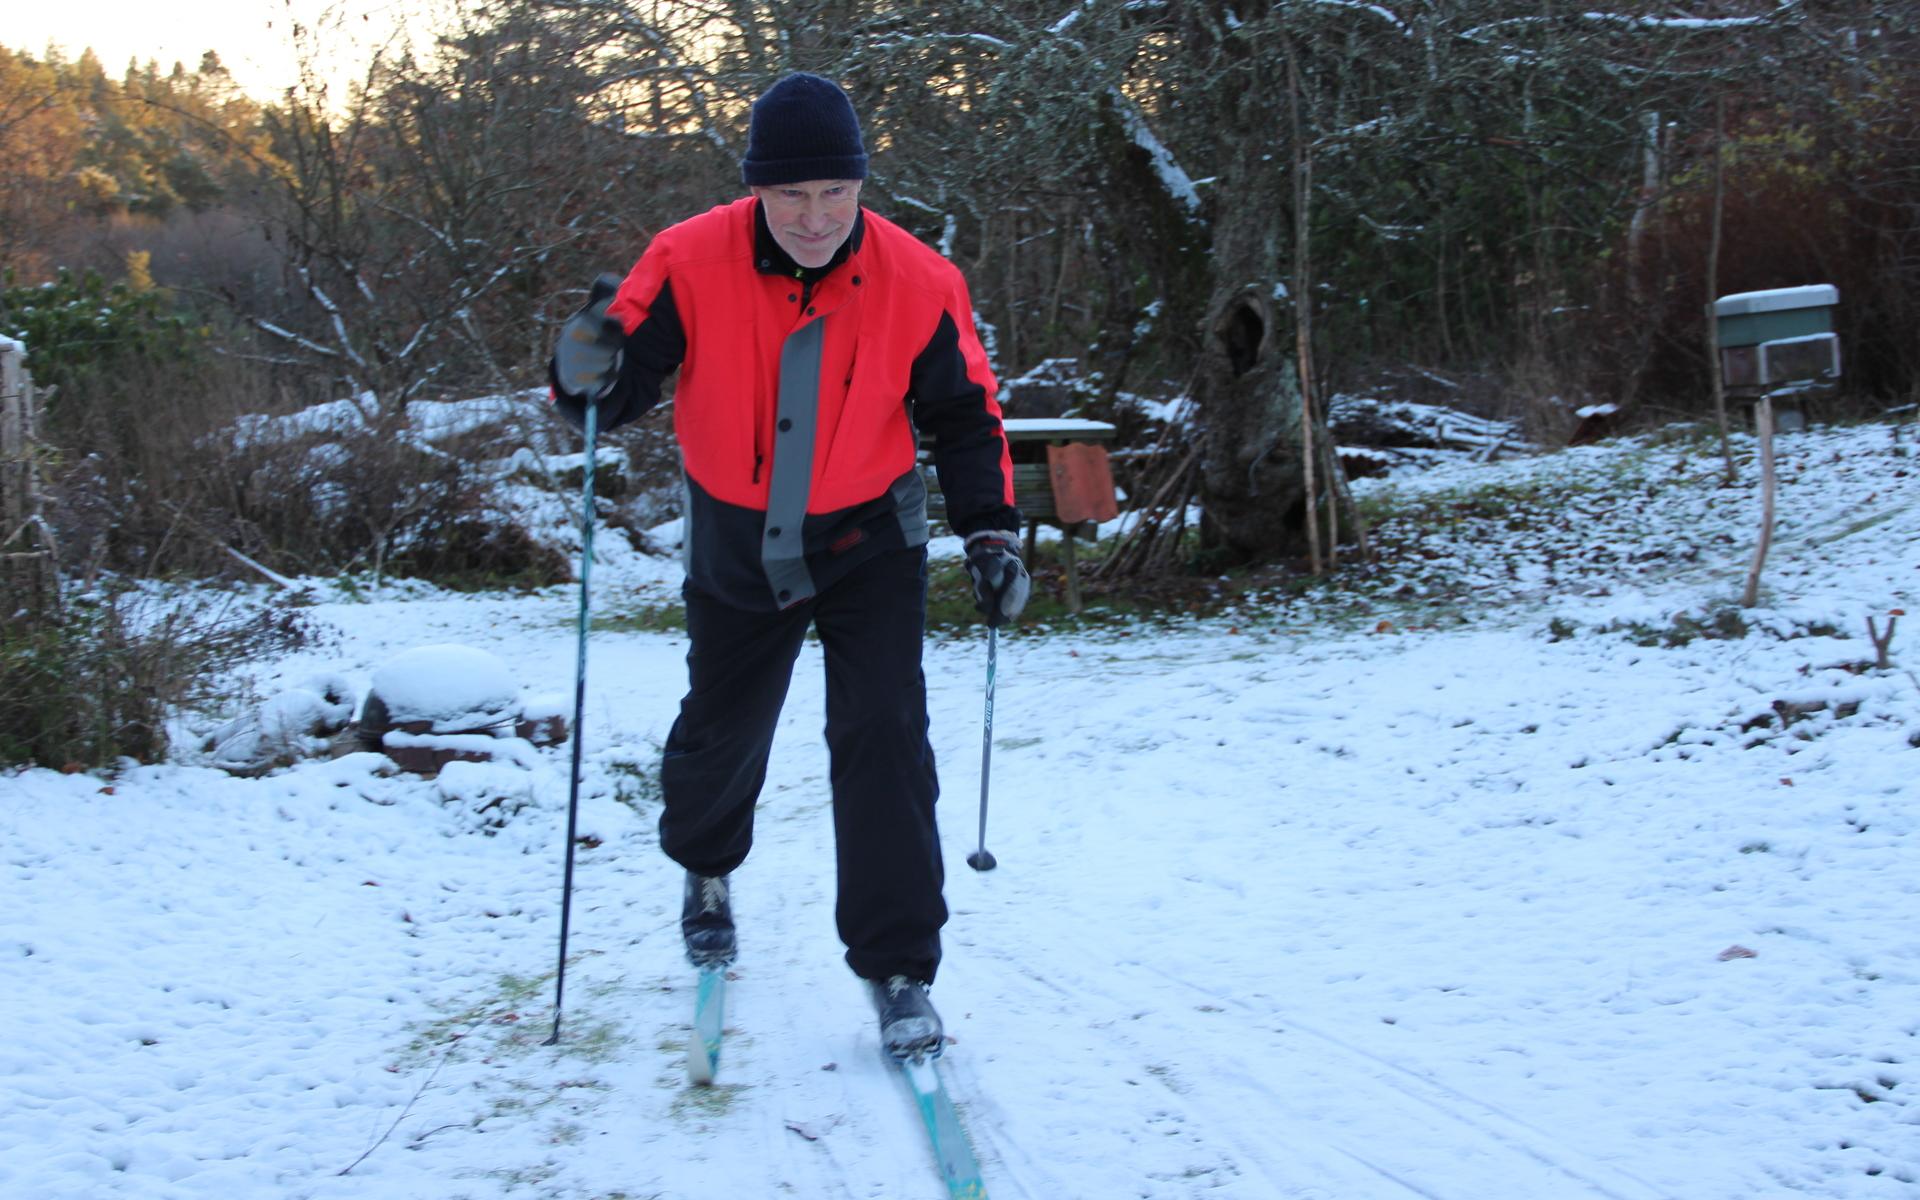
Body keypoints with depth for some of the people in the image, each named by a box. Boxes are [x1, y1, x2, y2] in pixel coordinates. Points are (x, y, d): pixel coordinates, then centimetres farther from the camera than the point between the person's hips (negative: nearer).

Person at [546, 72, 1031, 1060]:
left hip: (868, 544, -1)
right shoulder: (690, 265, -20)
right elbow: (620, 390, -15)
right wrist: (589, 376, -38)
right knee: (721, 729, 18)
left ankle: (898, 968, 0)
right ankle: (705, 867, 51)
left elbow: (962, 416, -3)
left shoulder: (917, 283, -17)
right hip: (737, 551, 1)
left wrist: (989, 530, -11)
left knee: (884, 739, -12)